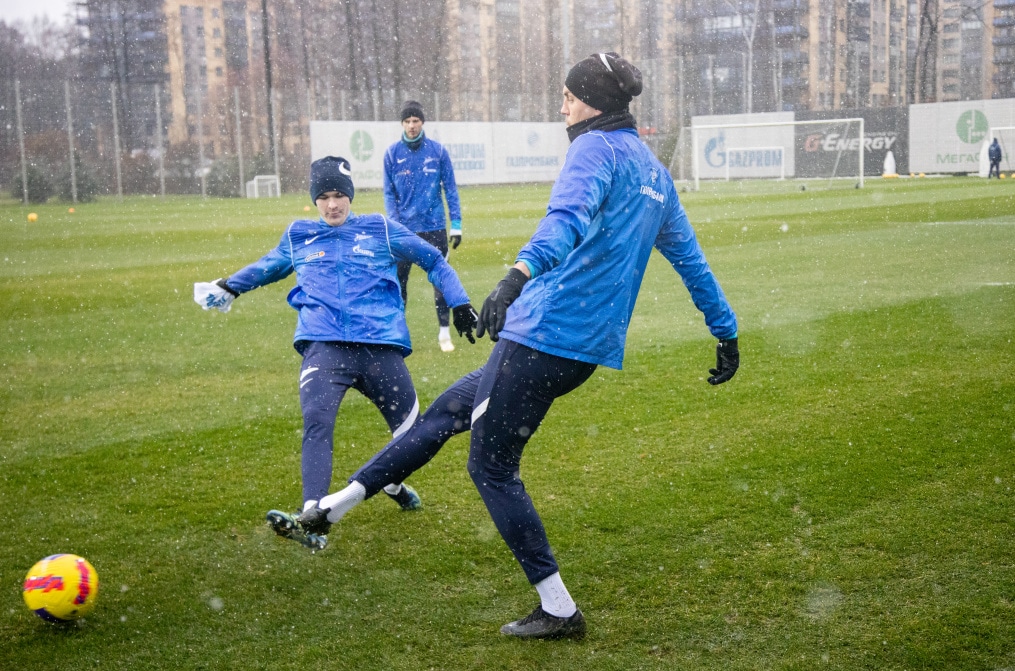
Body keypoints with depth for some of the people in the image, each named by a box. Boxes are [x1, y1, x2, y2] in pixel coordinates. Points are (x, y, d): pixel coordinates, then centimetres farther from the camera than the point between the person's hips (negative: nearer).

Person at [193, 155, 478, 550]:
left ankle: (392, 481, 40)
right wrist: (228, 288, 26)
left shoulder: (380, 230, 13)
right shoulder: (298, 237, 18)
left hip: (380, 346, 1)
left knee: (412, 432, 6)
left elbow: (432, 260, 20)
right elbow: (267, 267, 37)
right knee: (316, 424, -25)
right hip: (323, 345, 0)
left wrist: (459, 304, 14)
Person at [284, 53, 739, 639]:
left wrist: (520, 273, -47)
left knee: (491, 465, 2)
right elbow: (690, 256, 24)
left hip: (548, 333, -10)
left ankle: (559, 612, 6)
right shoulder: (654, 171, 18)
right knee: (448, 410, 19)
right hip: (591, 346, 10)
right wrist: (727, 332, 32)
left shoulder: (596, 149, -9)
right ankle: (334, 506, 27)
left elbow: (570, 216, -31)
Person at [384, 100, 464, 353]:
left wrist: (456, 225, -3)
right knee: (398, 282, 5)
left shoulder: (438, 151, -1)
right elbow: (389, 193, 3)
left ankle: (444, 333, 10)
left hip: (434, 227, -1)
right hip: (404, 230, 1)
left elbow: (450, 189, 1)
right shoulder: (392, 153, 1)